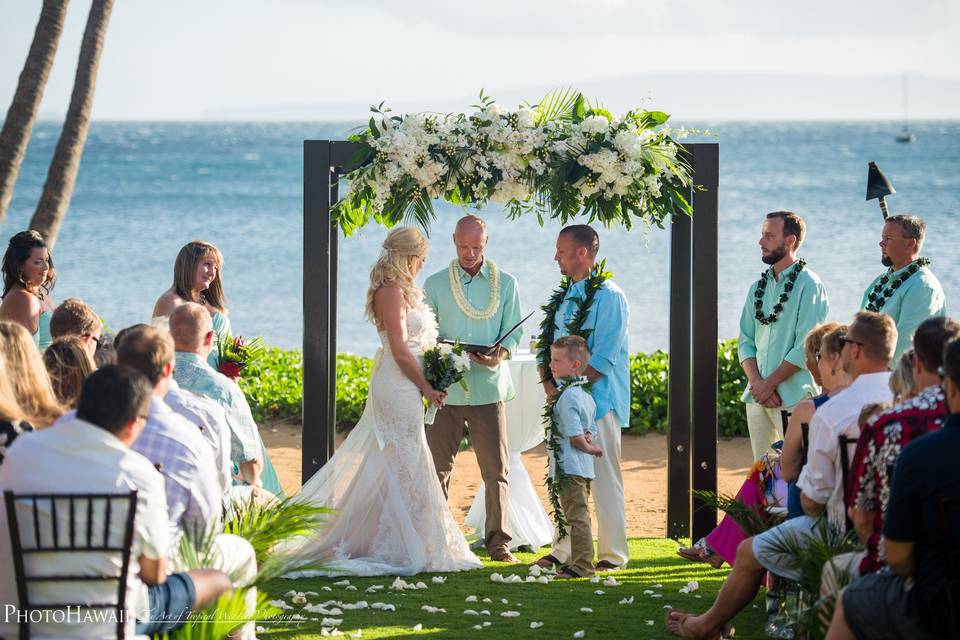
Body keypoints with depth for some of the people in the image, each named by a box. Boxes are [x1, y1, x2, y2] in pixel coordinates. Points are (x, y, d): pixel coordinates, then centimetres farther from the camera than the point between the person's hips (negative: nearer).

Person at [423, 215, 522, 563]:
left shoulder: (506, 284, 10)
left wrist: (499, 354, -15)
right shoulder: (435, 284, 10)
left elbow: (513, 332, 6)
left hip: (488, 387, 0)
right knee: (438, 469, 3)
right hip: (444, 387, 1)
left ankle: (498, 541, 6)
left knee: (496, 469, -1)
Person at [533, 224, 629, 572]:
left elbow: (603, 360, -15)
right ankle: (563, 550, 18)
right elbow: (546, 345, 17)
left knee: (603, 479, -4)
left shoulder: (608, 297, -9)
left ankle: (612, 554, 3)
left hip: (597, 398, -8)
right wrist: (548, 382, -1)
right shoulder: (563, 295, 15)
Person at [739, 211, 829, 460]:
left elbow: (806, 347, -12)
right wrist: (756, 382, -5)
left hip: (793, 396, -7)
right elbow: (745, 342, 12)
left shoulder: (808, 285, -6)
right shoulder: (758, 288, 15)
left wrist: (769, 383, -11)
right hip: (757, 396, 7)